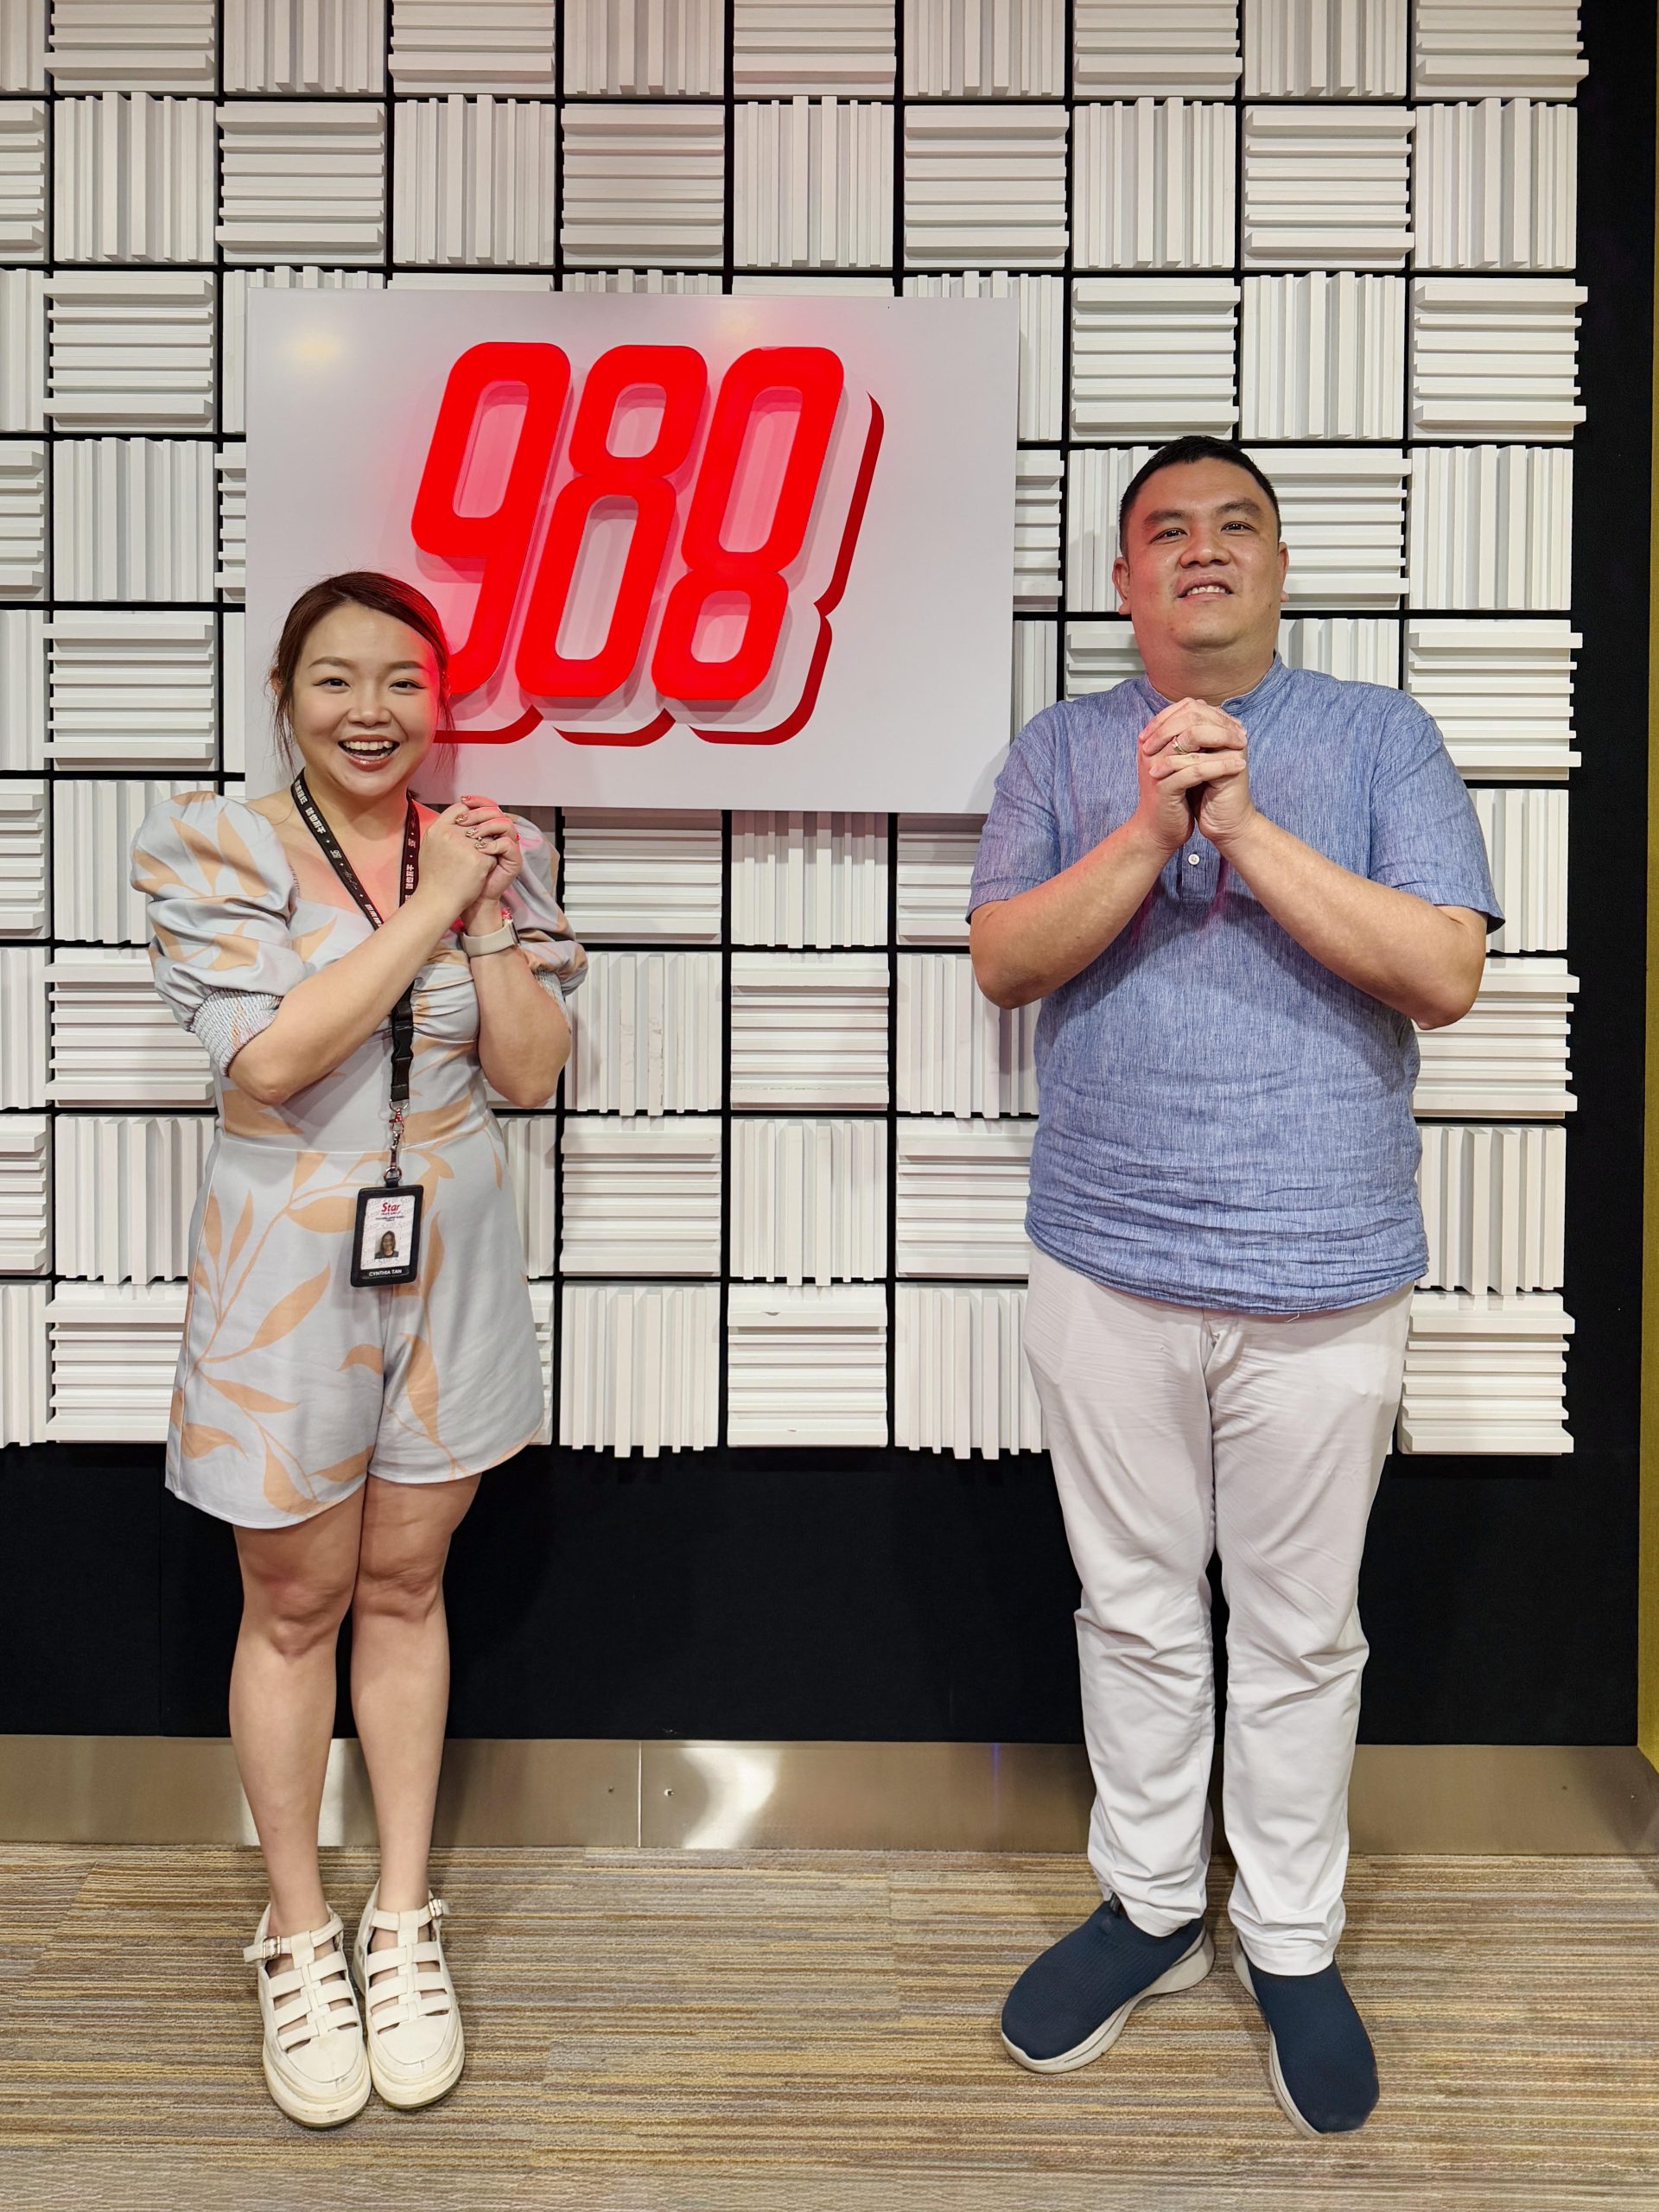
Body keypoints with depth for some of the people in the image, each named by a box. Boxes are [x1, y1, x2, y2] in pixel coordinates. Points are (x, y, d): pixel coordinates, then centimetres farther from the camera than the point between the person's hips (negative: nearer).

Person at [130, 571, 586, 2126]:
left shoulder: (492, 851, 2)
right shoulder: (212, 848, -7)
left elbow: (530, 1072, -2)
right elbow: (268, 1057, -21)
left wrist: (489, 910, -12)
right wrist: (427, 906, -18)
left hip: (450, 1261, 3)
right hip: (287, 1268, -2)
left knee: (404, 1586, 14)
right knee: (295, 1605, 10)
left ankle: (403, 1918, 30)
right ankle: (297, 1937, 29)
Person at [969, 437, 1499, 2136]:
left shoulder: (1380, 737, 2)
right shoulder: (1063, 751, 7)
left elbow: (1444, 976, -9)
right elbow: (1001, 959, -5)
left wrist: (1251, 831, -18)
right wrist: (1148, 835, -19)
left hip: (1323, 1274, -1)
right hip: (1108, 1262, 1)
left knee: (1300, 1631, 11)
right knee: (1134, 1611, 15)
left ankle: (1293, 1941, 31)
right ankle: (1150, 1904, 35)